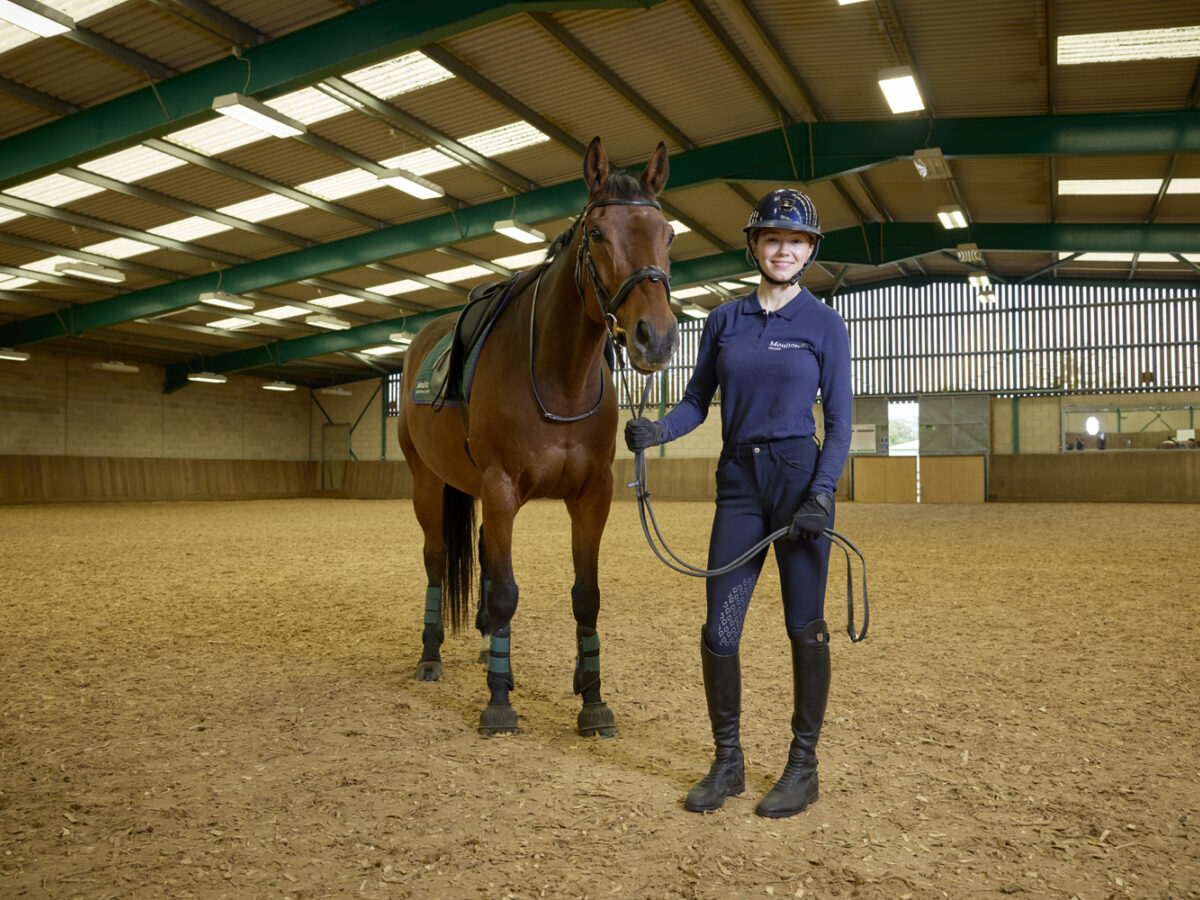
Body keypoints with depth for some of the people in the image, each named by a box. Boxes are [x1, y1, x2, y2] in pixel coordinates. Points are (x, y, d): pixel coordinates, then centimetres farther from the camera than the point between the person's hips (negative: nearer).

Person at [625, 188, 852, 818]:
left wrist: (821, 493, -14)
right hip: (738, 482, 3)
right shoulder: (724, 321, 10)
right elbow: (697, 403, 12)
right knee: (718, 630, 0)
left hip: (800, 474, -3)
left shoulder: (825, 325, 2)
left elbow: (840, 421, -1)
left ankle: (803, 765, 20)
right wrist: (657, 430, -8)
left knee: (804, 625, 4)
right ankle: (728, 761, 18)